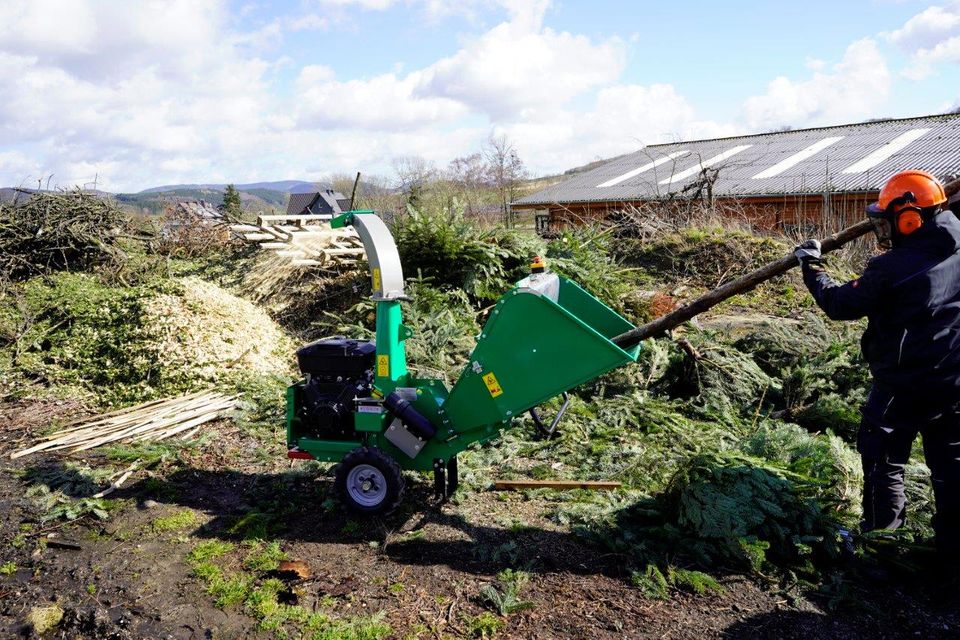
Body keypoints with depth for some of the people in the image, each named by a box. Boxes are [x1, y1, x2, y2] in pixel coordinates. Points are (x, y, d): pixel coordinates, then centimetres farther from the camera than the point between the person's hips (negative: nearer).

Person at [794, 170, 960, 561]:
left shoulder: (890, 269, -19)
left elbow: (841, 305, -9)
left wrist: (811, 267, 3)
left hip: (902, 386, -5)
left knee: (883, 458, 12)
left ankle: (882, 532, 21)